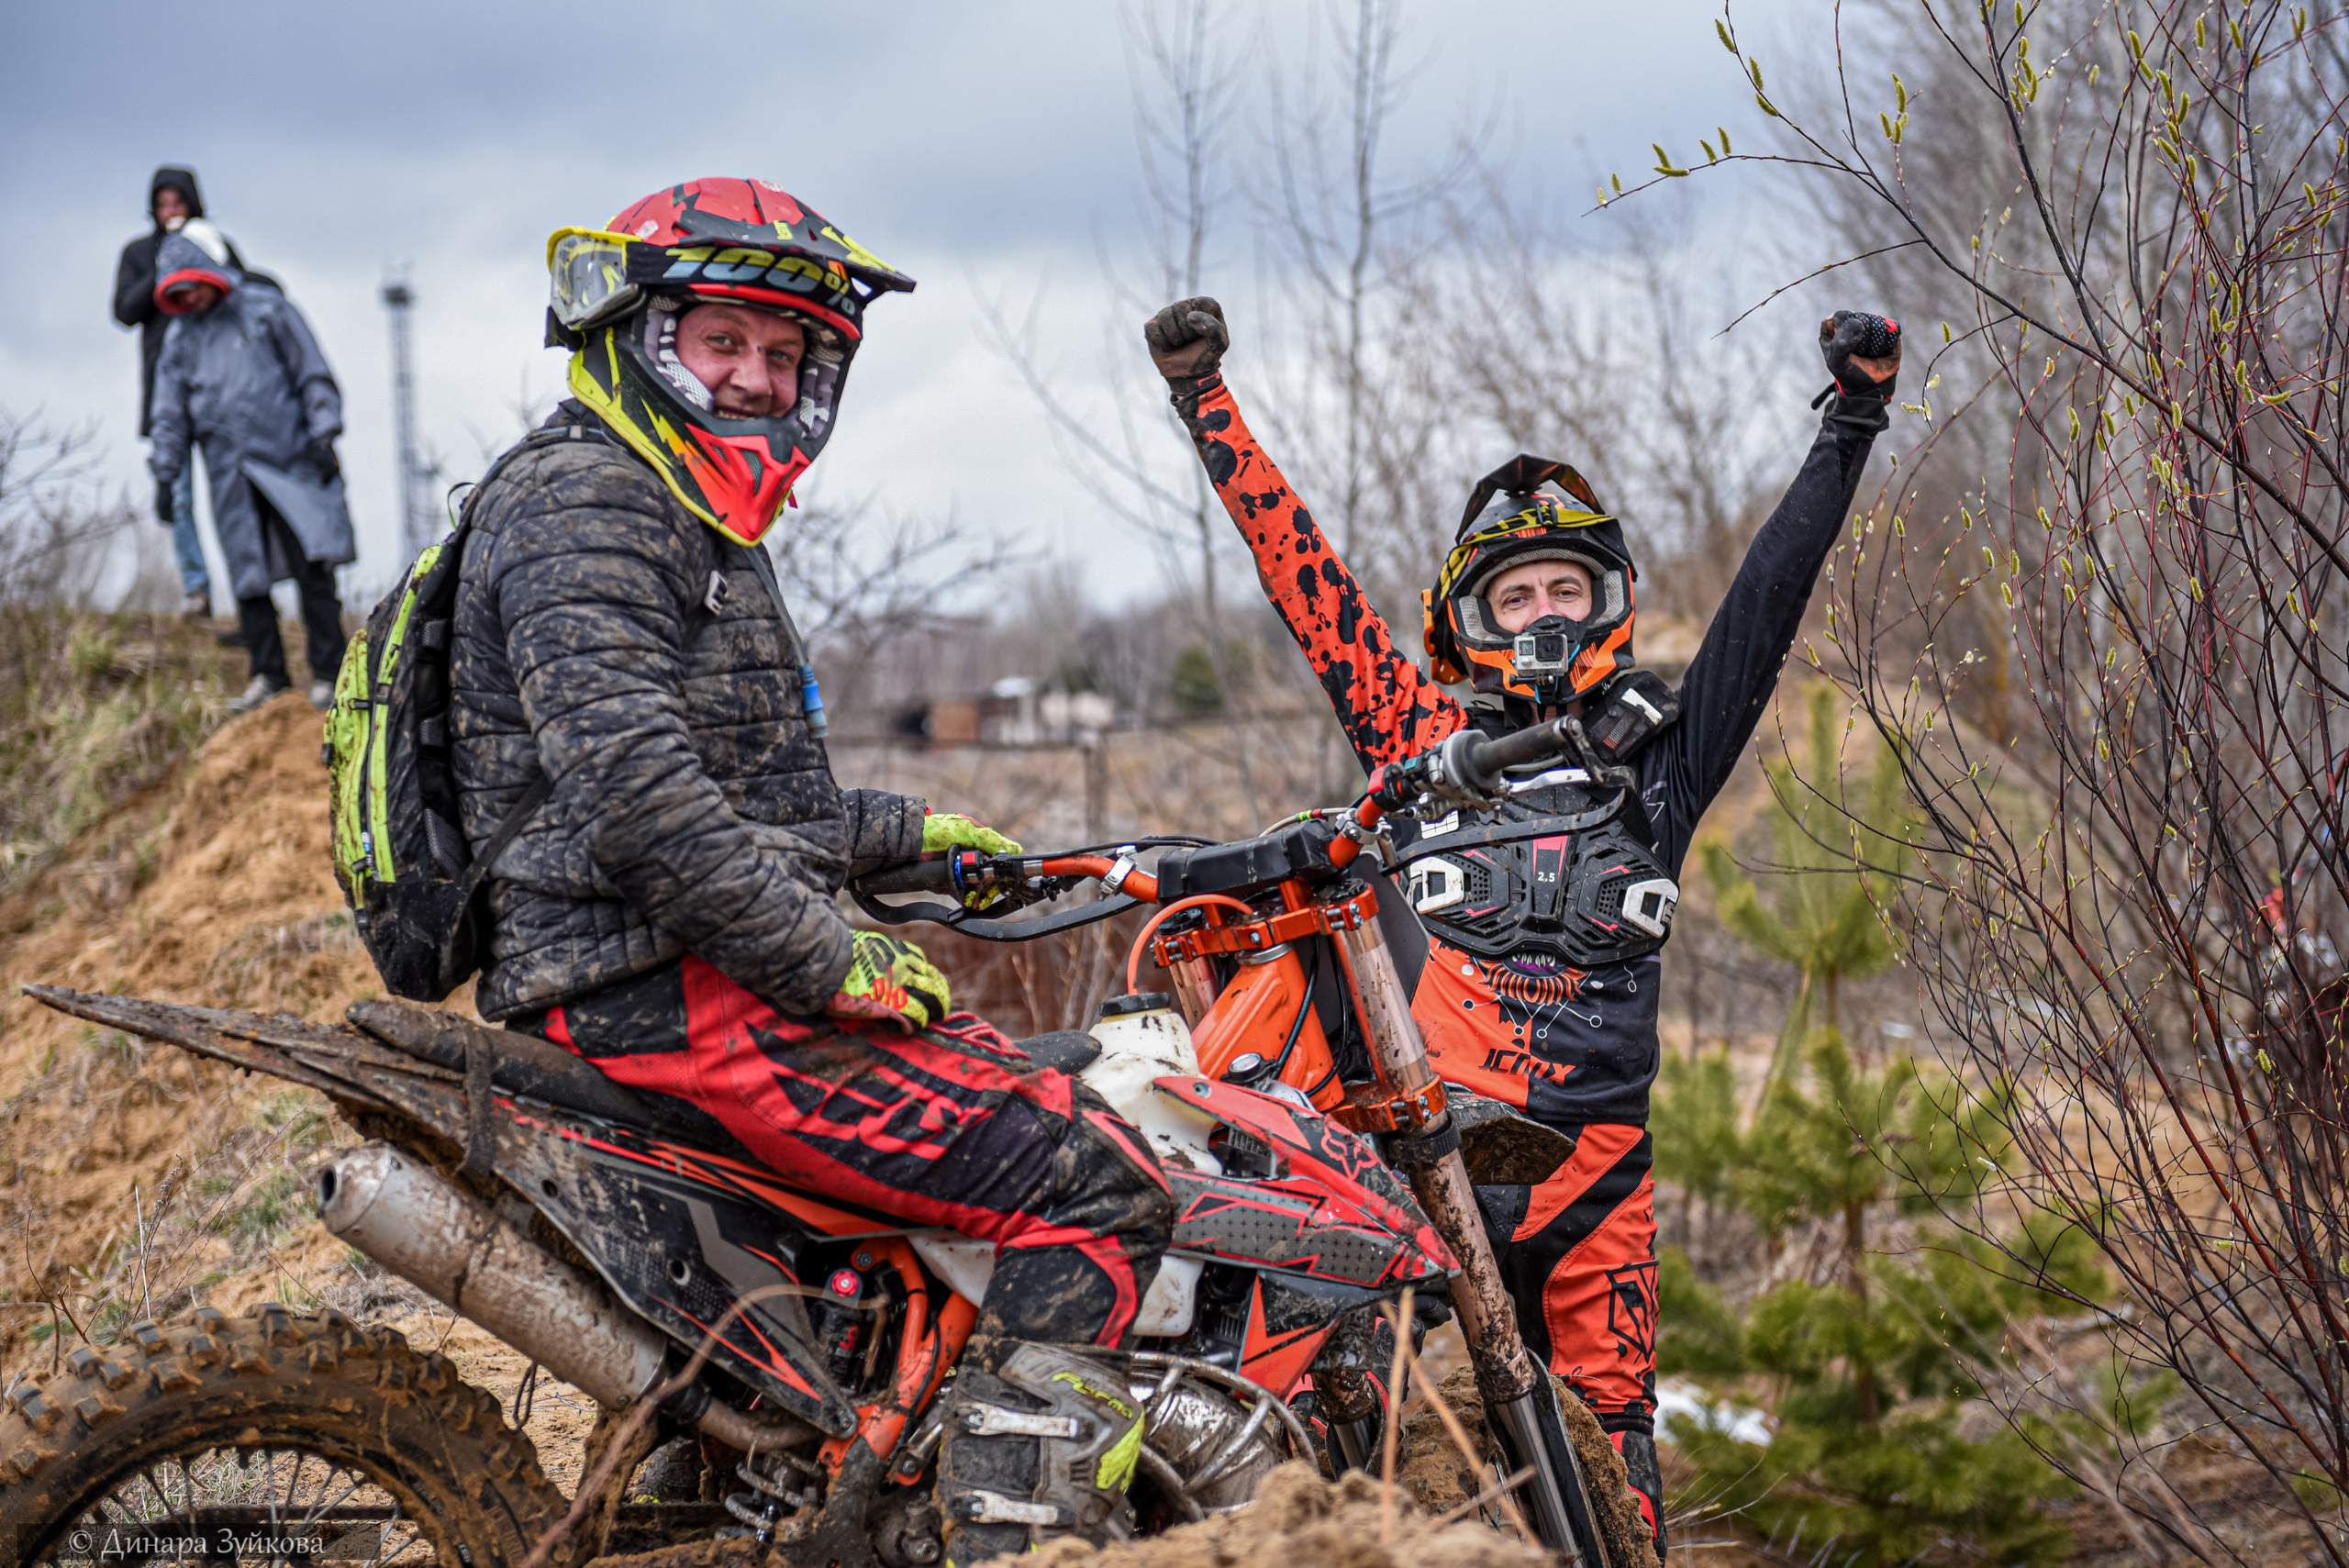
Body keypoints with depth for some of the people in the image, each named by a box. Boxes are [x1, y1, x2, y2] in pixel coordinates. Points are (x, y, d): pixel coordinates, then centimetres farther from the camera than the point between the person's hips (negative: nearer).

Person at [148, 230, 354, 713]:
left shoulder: (267, 310, 3)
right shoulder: (180, 339, 13)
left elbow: (313, 376, 4)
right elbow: (171, 415, 17)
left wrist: (322, 435, -4)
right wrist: (165, 475, 12)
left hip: (291, 462, -4)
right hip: (231, 476, 4)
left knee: (313, 567, -11)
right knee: (248, 578, 2)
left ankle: (328, 674, -7)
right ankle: (268, 675, 11)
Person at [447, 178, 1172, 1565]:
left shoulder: (705, 526, 24)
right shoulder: (582, 501, -10)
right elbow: (629, 784, -23)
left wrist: (903, 831, 24)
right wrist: (831, 958, -20)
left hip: (712, 968, 11)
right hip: (668, 991, -11)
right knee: (1102, 1188, -17)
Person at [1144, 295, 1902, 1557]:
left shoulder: (1658, 751, 18)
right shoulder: (1424, 735, 18)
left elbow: (1767, 598, 14)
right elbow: (1301, 569, 19)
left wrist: (1849, 426, 11)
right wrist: (1205, 403, 21)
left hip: (1589, 1154, 1)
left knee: (1607, 1423, -2)